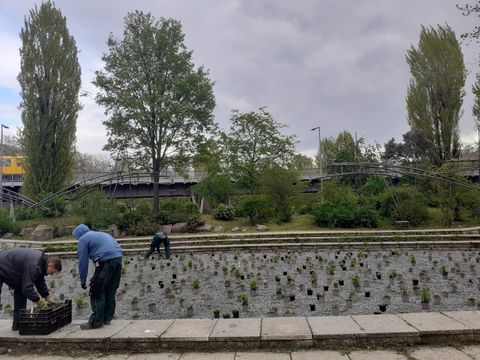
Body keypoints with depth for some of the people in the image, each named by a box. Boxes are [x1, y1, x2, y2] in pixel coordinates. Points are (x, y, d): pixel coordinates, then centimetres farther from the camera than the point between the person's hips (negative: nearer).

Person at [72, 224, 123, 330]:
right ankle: (107, 318, 25)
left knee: (97, 293, 3)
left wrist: (83, 280, 14)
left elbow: (83, 262, 4)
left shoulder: (83, 239, 7)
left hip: (106, 261, -8)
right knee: (110, 292, 17)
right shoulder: (100, 234, 31)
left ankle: (96, 322, 8)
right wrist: (96, 277, 35)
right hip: (118, 258, 8)